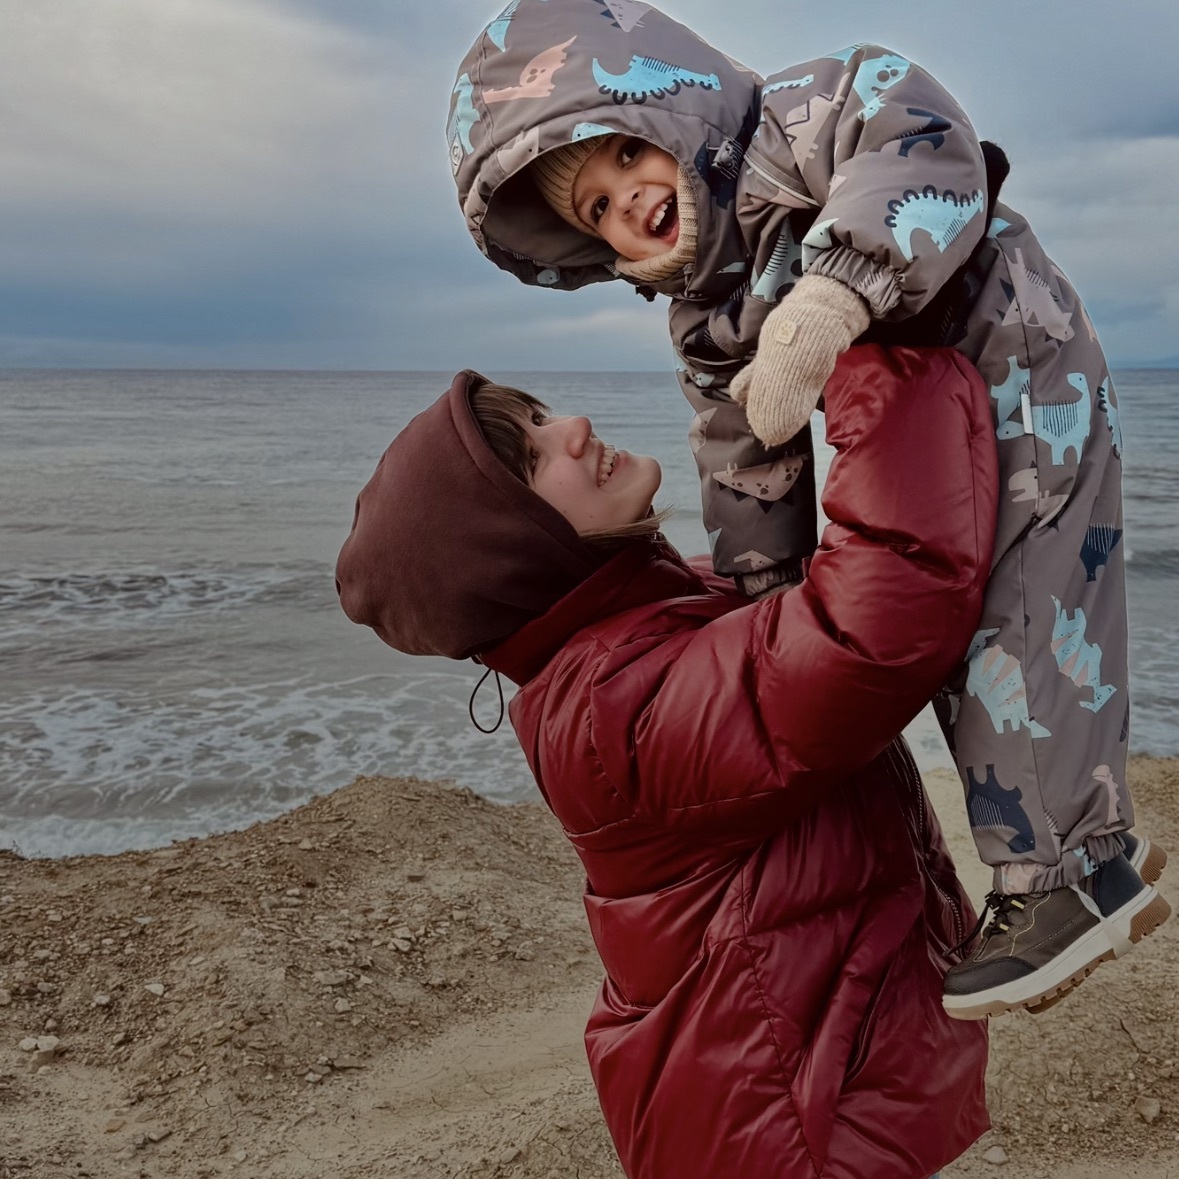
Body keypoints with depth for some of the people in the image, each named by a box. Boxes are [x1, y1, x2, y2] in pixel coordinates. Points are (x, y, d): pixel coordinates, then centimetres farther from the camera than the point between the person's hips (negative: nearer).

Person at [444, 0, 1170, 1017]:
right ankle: (1096, 843, 24)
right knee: (953, 644, 11)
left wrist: (826, 300, -47)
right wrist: (763, 596, 10)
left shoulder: (804, 118, -18)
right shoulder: (708, 324, 5)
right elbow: (748, 471, 9)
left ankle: (1071, 877, -4)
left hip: (1028, 391, -9)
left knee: (1009, 629, -16)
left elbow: (924, 150, -38)